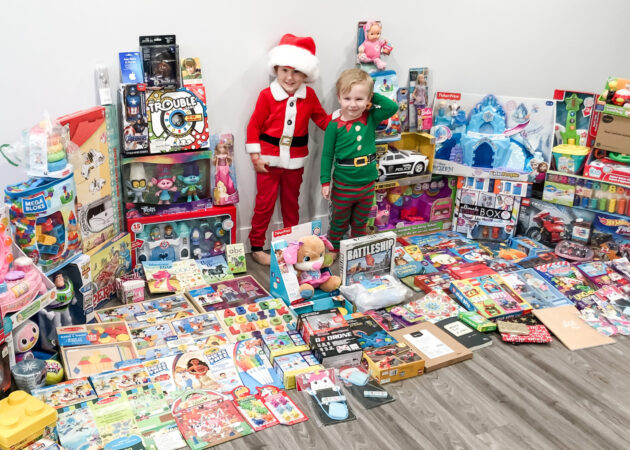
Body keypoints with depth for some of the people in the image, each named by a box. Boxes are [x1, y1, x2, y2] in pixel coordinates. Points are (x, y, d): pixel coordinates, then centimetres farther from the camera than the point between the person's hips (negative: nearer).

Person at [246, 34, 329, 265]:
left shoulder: (309, 96, -1)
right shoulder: (267, 95, -11)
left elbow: (322, 119, 10)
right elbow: (254, 126, -7)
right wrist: (255, 156, -11)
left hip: (295, 160, 4)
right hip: (270, 159, -3)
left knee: (291, 202, 18)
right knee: (265, 203, 3)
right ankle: (256, 247, 16)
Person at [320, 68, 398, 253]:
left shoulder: (371, 118, -6)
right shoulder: (334, 125, -14)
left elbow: (393, 107, -15)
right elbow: (327, 155, -9)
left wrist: (373, 96, -14)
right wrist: (325, 182, -9)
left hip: (367, 184, 3)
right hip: (343, 186, -3)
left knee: (360, 224, 21)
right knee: (339, 223, 17)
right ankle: (332, 250, 35)